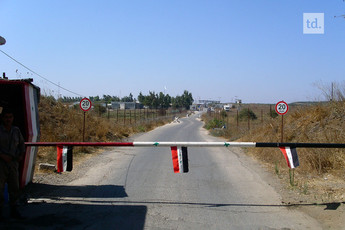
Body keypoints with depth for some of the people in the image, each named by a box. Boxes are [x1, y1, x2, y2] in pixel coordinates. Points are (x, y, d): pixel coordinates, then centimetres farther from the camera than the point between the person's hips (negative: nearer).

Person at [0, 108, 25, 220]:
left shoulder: (16, 130, 9)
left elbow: (22, 144, 22)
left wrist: (21, 155, 8)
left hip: (13, 163, 4)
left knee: (14, 188, 7)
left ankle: (13, 211, 17)